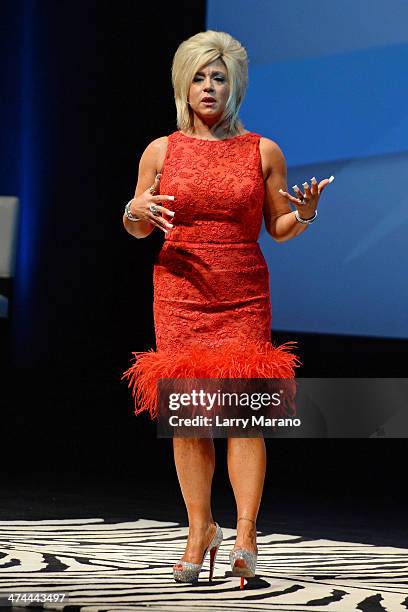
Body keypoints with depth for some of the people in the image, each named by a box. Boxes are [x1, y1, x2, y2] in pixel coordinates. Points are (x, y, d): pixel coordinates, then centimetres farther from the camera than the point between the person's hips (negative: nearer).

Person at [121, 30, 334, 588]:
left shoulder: (264, 152, 5)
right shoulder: (161, 151, 7)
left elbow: (279, 229, 10)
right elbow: (138, 230, 14)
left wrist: (304, 214, -11)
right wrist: (136, 211, -8)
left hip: (245, 296, -1)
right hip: (180, 291, 1)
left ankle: (245, 534, -11)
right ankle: (200, 529, 8)